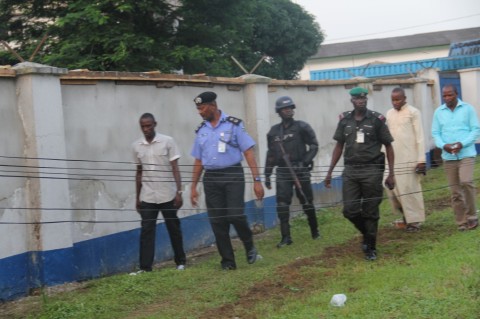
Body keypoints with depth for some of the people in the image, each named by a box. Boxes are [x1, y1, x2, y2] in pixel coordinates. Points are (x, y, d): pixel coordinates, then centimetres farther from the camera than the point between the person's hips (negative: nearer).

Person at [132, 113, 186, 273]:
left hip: (167, 195, -2)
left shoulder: (167, 141, -4)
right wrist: (137, 197, 13)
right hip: (147, 197, 2)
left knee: (174, 229, 8)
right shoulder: (137, 146, 6)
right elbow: (139, 172, 13)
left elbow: (175, 169, -5)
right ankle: (145, 267, -3)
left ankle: (180, 262, 22)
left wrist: (179, 192, -13)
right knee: (146, 231, -3)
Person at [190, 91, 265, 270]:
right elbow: (198, 160, 16)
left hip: (232, 176, -4)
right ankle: (228, 261, 13)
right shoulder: (201, 130, 11)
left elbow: (248, 152, -5)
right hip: (210, 179, 5)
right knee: (217, 222, 2)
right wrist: (193, 187, 13)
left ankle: (249, 246, 14)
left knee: (235, 215, -14)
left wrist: (257, 180, -11)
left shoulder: (233, 125, -3)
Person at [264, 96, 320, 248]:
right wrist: (267, 175, 12)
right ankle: (286, 237, -2)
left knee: (307, 202, 7)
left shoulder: (302, 127, -1)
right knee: (282, 204, -6)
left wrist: (305, 161, -15)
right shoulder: (274, 131, 10)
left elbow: (314, 145, -3)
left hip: (300, 170, -2)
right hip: (282, 172, 3)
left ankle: (315, 231, 26)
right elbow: (271, 155, 14)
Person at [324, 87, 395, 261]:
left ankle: (371, 248, 16)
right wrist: (330, 171, 10)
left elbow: (388, 146, 2)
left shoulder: (376, 119, -2)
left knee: (370, 212, 2)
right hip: (350, 170, 3)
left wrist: (391, 174, -2)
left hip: (372, 170, -3)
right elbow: (339, 146, 13)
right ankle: (367, 233, 29)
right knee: (350, 210, 0)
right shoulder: (345, 120, 7)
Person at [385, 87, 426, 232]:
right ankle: (406, 213, 24)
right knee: (392, 188, 3)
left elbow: (420, 137, -7)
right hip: (393, 159, 5)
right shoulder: (389, 114, 12)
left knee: (410, 189, -2)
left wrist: (421, 159, -11)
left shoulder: (413, 112, -5)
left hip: (409, 158, -5)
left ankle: (414, 220, 8)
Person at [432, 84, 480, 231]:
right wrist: (443, 145, -12)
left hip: (466, 154, -3)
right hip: (448, 156, 3)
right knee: (455, 190, 4)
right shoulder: (438, 112, 8)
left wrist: (462, 144, -15)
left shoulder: (468, 109, 0)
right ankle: (462, 222, 12)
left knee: (466, 182, -21)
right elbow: (435, 133, 8)